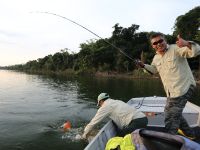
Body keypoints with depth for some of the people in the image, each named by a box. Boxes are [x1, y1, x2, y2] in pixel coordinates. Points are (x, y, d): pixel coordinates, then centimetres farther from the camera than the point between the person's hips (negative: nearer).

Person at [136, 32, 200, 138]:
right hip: (172, 92, 9)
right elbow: (154, 70, 28)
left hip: (184, 87, -9)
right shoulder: (156, 58, 10)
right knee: (174, 113, 23)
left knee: (170, 117, -8)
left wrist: (187, 44, -44)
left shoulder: (176, 49, -13)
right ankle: (189, 133, 43)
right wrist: (144, 65, 11)